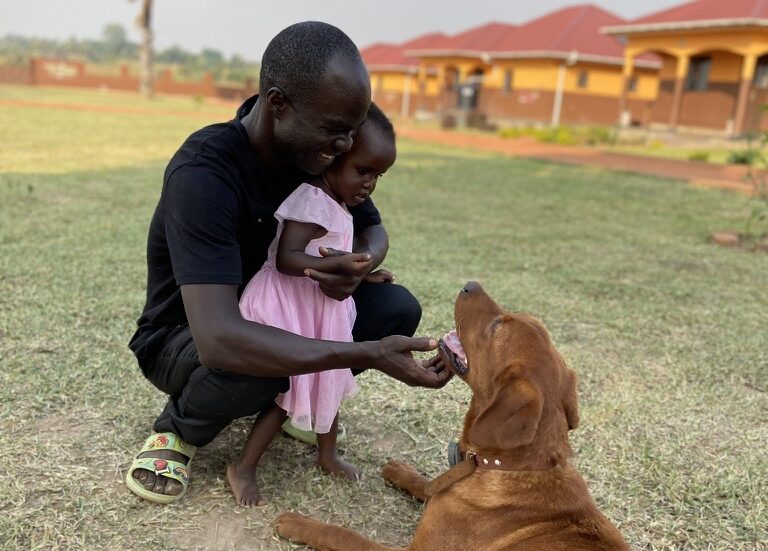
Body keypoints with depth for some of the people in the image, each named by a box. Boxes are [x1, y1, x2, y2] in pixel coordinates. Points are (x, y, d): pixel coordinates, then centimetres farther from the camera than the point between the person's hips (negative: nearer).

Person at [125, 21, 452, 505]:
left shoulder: (321, 153, -13)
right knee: (248, 363, -40)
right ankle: (181, 430, -4)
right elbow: (218, 339, -44)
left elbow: (374, 229, 3)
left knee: (398, 308, -12)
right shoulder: (204, 172, -35)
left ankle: (287, 395, 10)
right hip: (186, 335, -6)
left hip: (277, 312, 6)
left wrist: (360, 264, -24)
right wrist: (367, 354, -46)